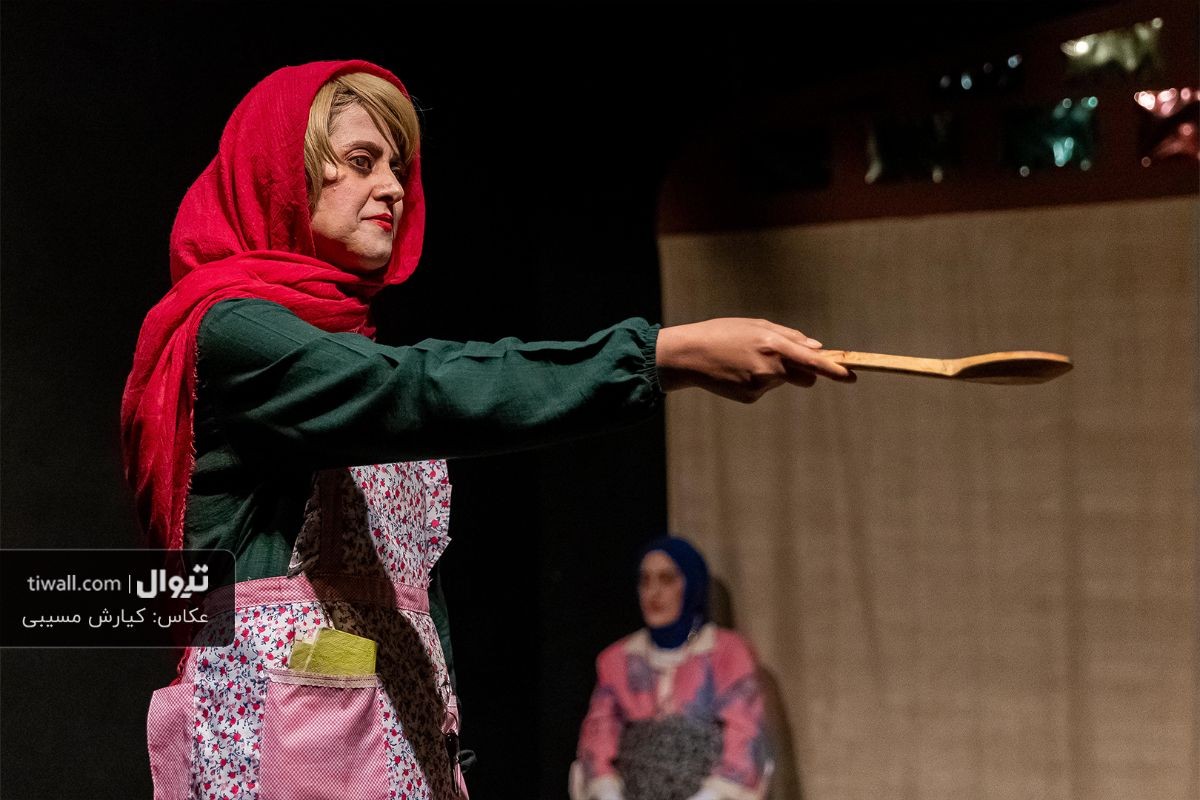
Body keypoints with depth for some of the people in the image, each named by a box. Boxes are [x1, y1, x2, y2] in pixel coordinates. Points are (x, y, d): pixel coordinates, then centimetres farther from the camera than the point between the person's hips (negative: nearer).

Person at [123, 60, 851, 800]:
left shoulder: (352, 346, 20)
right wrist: (665, 354, -27)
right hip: (270, 730, -7)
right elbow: (423, 395, -21)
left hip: (401, 732, 7)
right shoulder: (228, 334, -6)